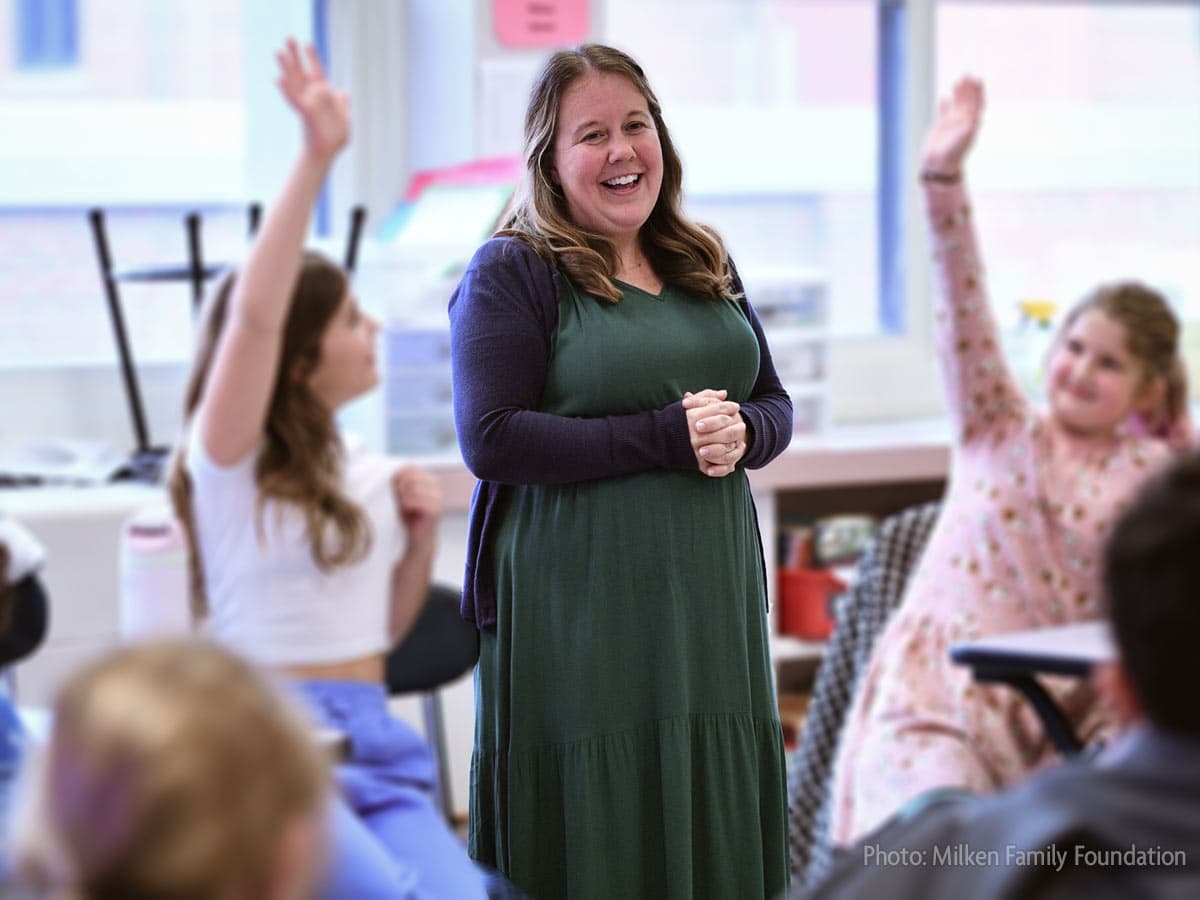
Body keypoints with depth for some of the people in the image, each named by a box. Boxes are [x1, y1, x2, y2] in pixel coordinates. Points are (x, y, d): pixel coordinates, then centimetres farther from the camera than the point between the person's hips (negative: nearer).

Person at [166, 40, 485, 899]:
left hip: (373, 740, 5)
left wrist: (422, 539, 4)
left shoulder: (370, 475, 15)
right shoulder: (230, 462, -3)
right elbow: (254, 316, -21)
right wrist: (316, 158, -28)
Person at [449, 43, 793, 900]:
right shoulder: (511, 273, -4)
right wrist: (665, 438, -17)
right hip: (579, 614, -6)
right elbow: (491, 440, -14)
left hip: (709, 603, 6)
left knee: (714, 827, 7)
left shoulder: (706, 265, 15)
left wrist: (741, 434, -7)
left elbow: (775, 404, 18)